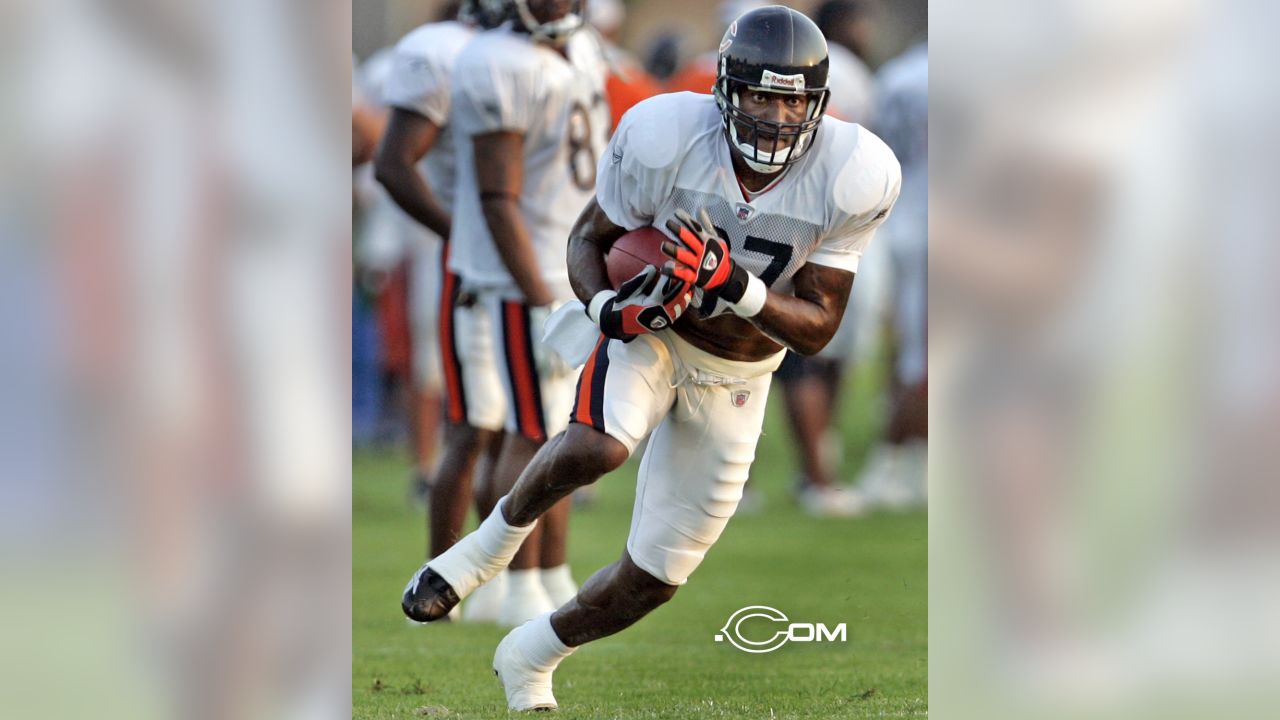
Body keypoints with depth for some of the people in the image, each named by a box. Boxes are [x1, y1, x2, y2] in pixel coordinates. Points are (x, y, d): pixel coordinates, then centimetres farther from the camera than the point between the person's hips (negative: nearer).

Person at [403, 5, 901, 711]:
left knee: (649, 581, 6)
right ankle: (499, 535, -8)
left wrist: (733, 282, -33)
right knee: (596, 448, -37)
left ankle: (530, 659, 34)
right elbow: (588, 237, -5)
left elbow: (816, 330, -15)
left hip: (733, 384, 2)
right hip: (649, 335, -2)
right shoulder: (668, 138, -23)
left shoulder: (850, 178, -21)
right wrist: (609, 307, -26)